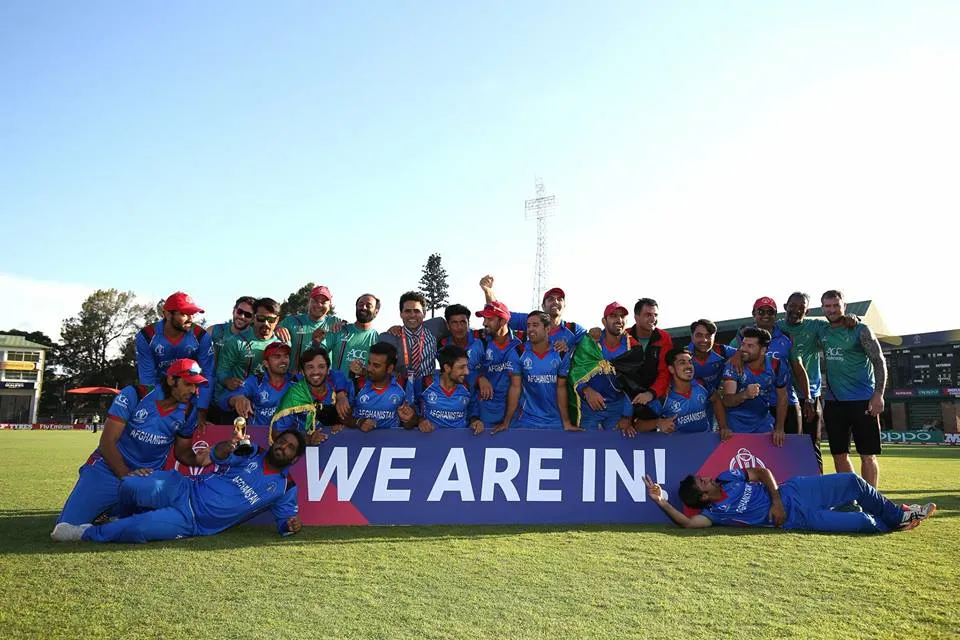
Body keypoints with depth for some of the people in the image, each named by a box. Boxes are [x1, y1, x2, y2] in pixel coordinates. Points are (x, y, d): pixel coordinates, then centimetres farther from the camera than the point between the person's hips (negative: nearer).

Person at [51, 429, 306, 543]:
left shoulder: (285, 489, 3)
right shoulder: (252, 453, 5)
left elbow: (285, 519, 6)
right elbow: (218, 457, -8)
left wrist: (289, 525, -21)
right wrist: (227, 447, -34)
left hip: (193, 521, -2)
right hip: (183, 489, 2)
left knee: (140, 528, -28)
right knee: (131, 486, -21)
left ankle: (87, 533, 1)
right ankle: (130, 516, 16)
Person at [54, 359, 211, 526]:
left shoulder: (188, 412, -5)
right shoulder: (134, 395, -15)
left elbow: (182, 451, 6)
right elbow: (107, 442, -16)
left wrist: (197, 460, -16)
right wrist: (126, 474, -28)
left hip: (148, 476, 3)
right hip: (110, 468, -3)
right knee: (69, 524, -12)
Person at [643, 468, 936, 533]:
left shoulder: (727, 476, 0)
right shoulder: (716, 511, -15)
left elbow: (762, 472, 5)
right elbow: (688, 522, -32)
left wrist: (776, 500, -10)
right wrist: (662, 502, -41)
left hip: (793, 490, 5)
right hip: (797, 518, -5)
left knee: (853, 481, 2)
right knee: (864, 523, -8)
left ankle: (898, 514, 32)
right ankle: (891, 525, 29)